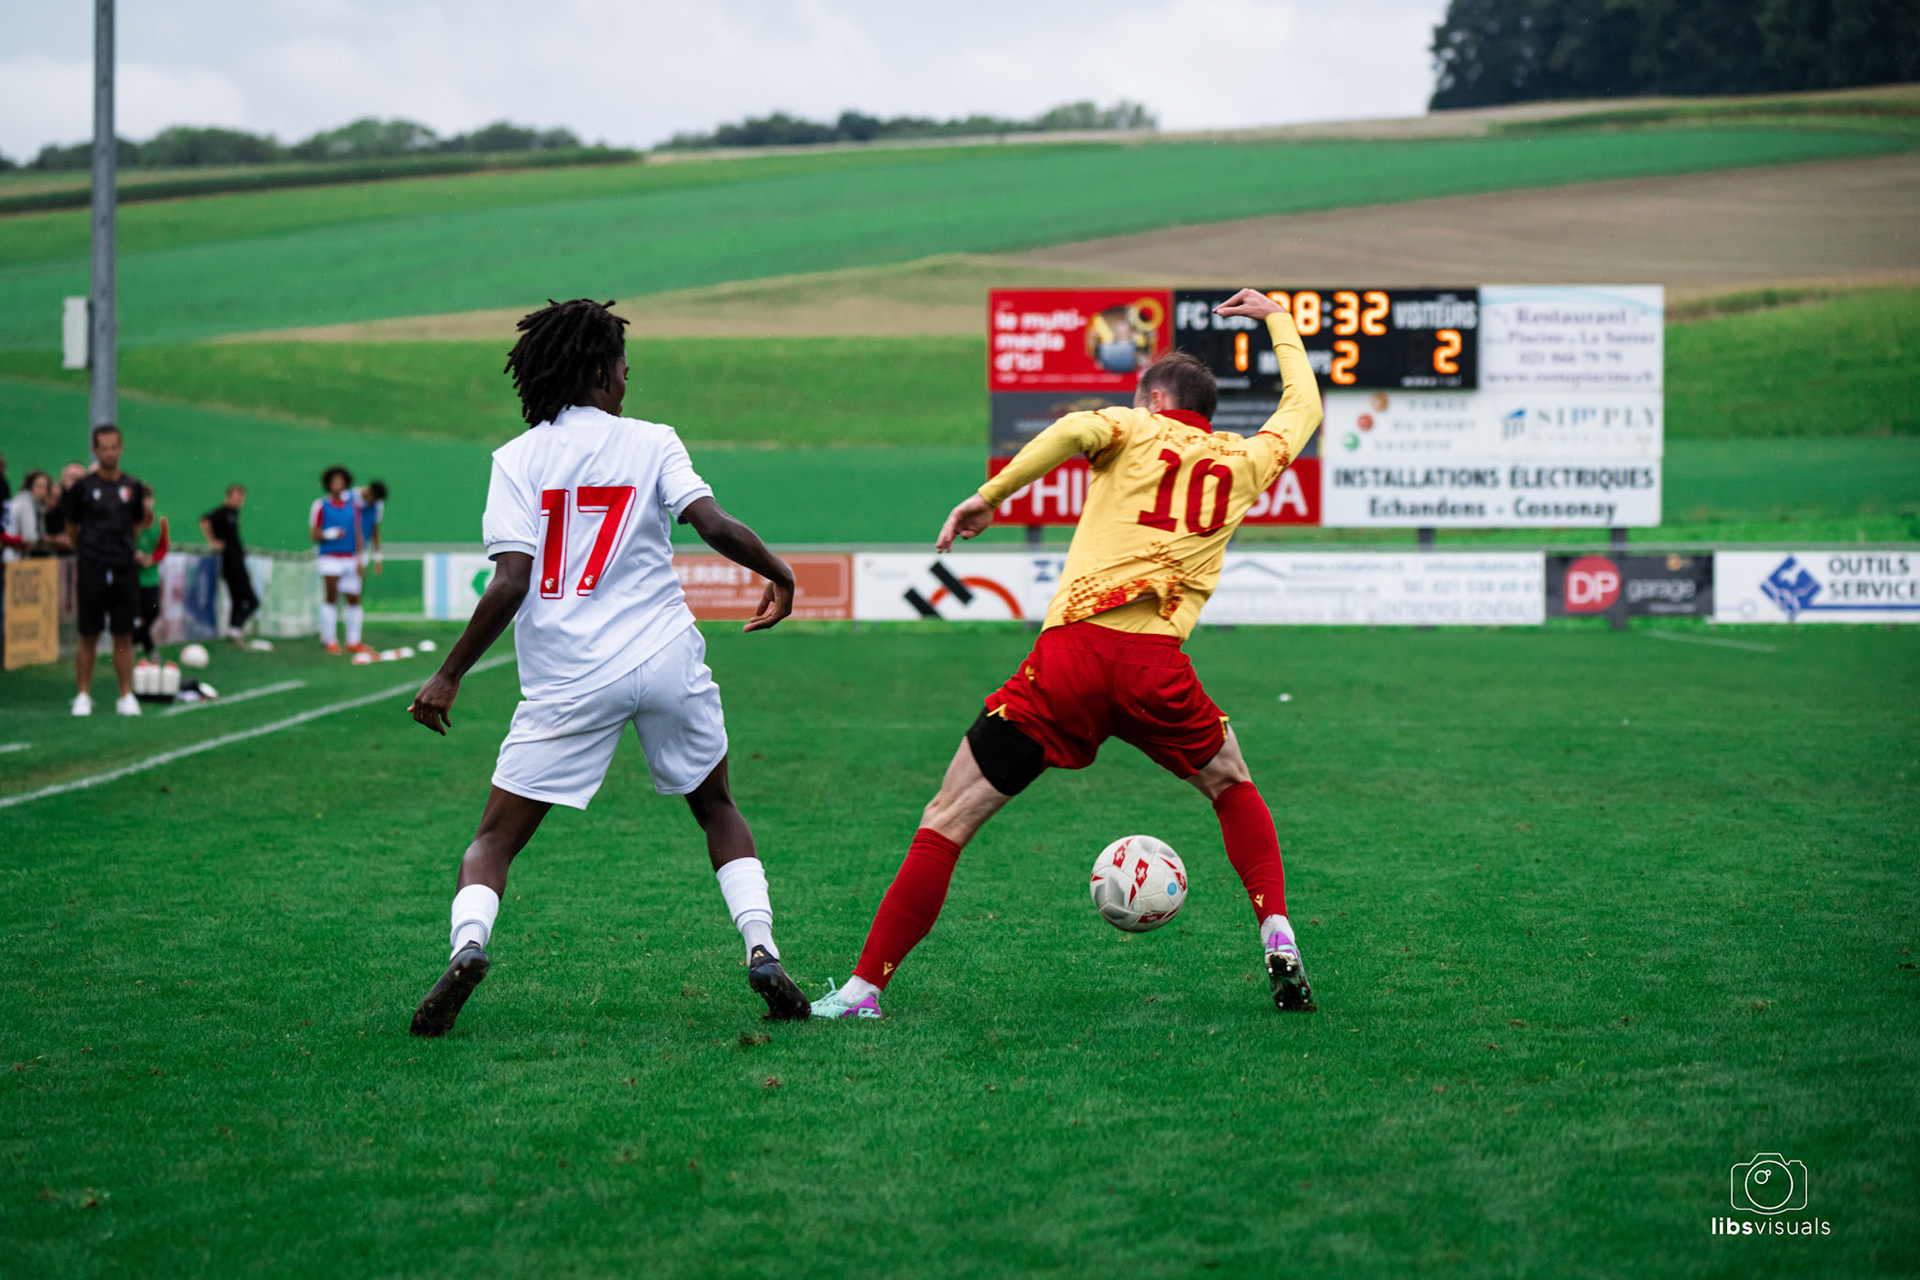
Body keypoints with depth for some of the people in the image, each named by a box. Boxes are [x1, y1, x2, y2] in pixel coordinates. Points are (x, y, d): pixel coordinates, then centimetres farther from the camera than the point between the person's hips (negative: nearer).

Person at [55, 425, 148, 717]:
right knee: (89, 637, 0)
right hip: (92, 572, -2)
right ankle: (83, 695, 9)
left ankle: (126, 696, 8)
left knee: (124, 637, 3)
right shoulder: (82, 487, -1)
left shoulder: (133, 487, 7)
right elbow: (70, 527, 9)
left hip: (125, 571, 2)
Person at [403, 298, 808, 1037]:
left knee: (493, 841, 6)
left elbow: (511, 583, -9)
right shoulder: (651, 442, 3)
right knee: (716, 808, 24)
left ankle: (467, 947, -22)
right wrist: (778, 574, 9)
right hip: (669, 660, 1)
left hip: (569, 683, -1)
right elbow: (714, 526, -9)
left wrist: (449, 675, -2)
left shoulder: (517, 459, 1)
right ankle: (762, 953, 10)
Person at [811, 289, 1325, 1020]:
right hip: (1159, 664, 2)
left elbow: (1076, 430, -12)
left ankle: (865, 987, -1)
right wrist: (1276, 320, 54)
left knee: (948, 821, 4)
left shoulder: (1136, 430, 13)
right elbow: (1303, 405, 41)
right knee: (1232, 789, 31)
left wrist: (989, 495, -10)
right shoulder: (1245, 462, 20)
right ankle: (1277, 938, 14)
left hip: (1071, 654, -2)